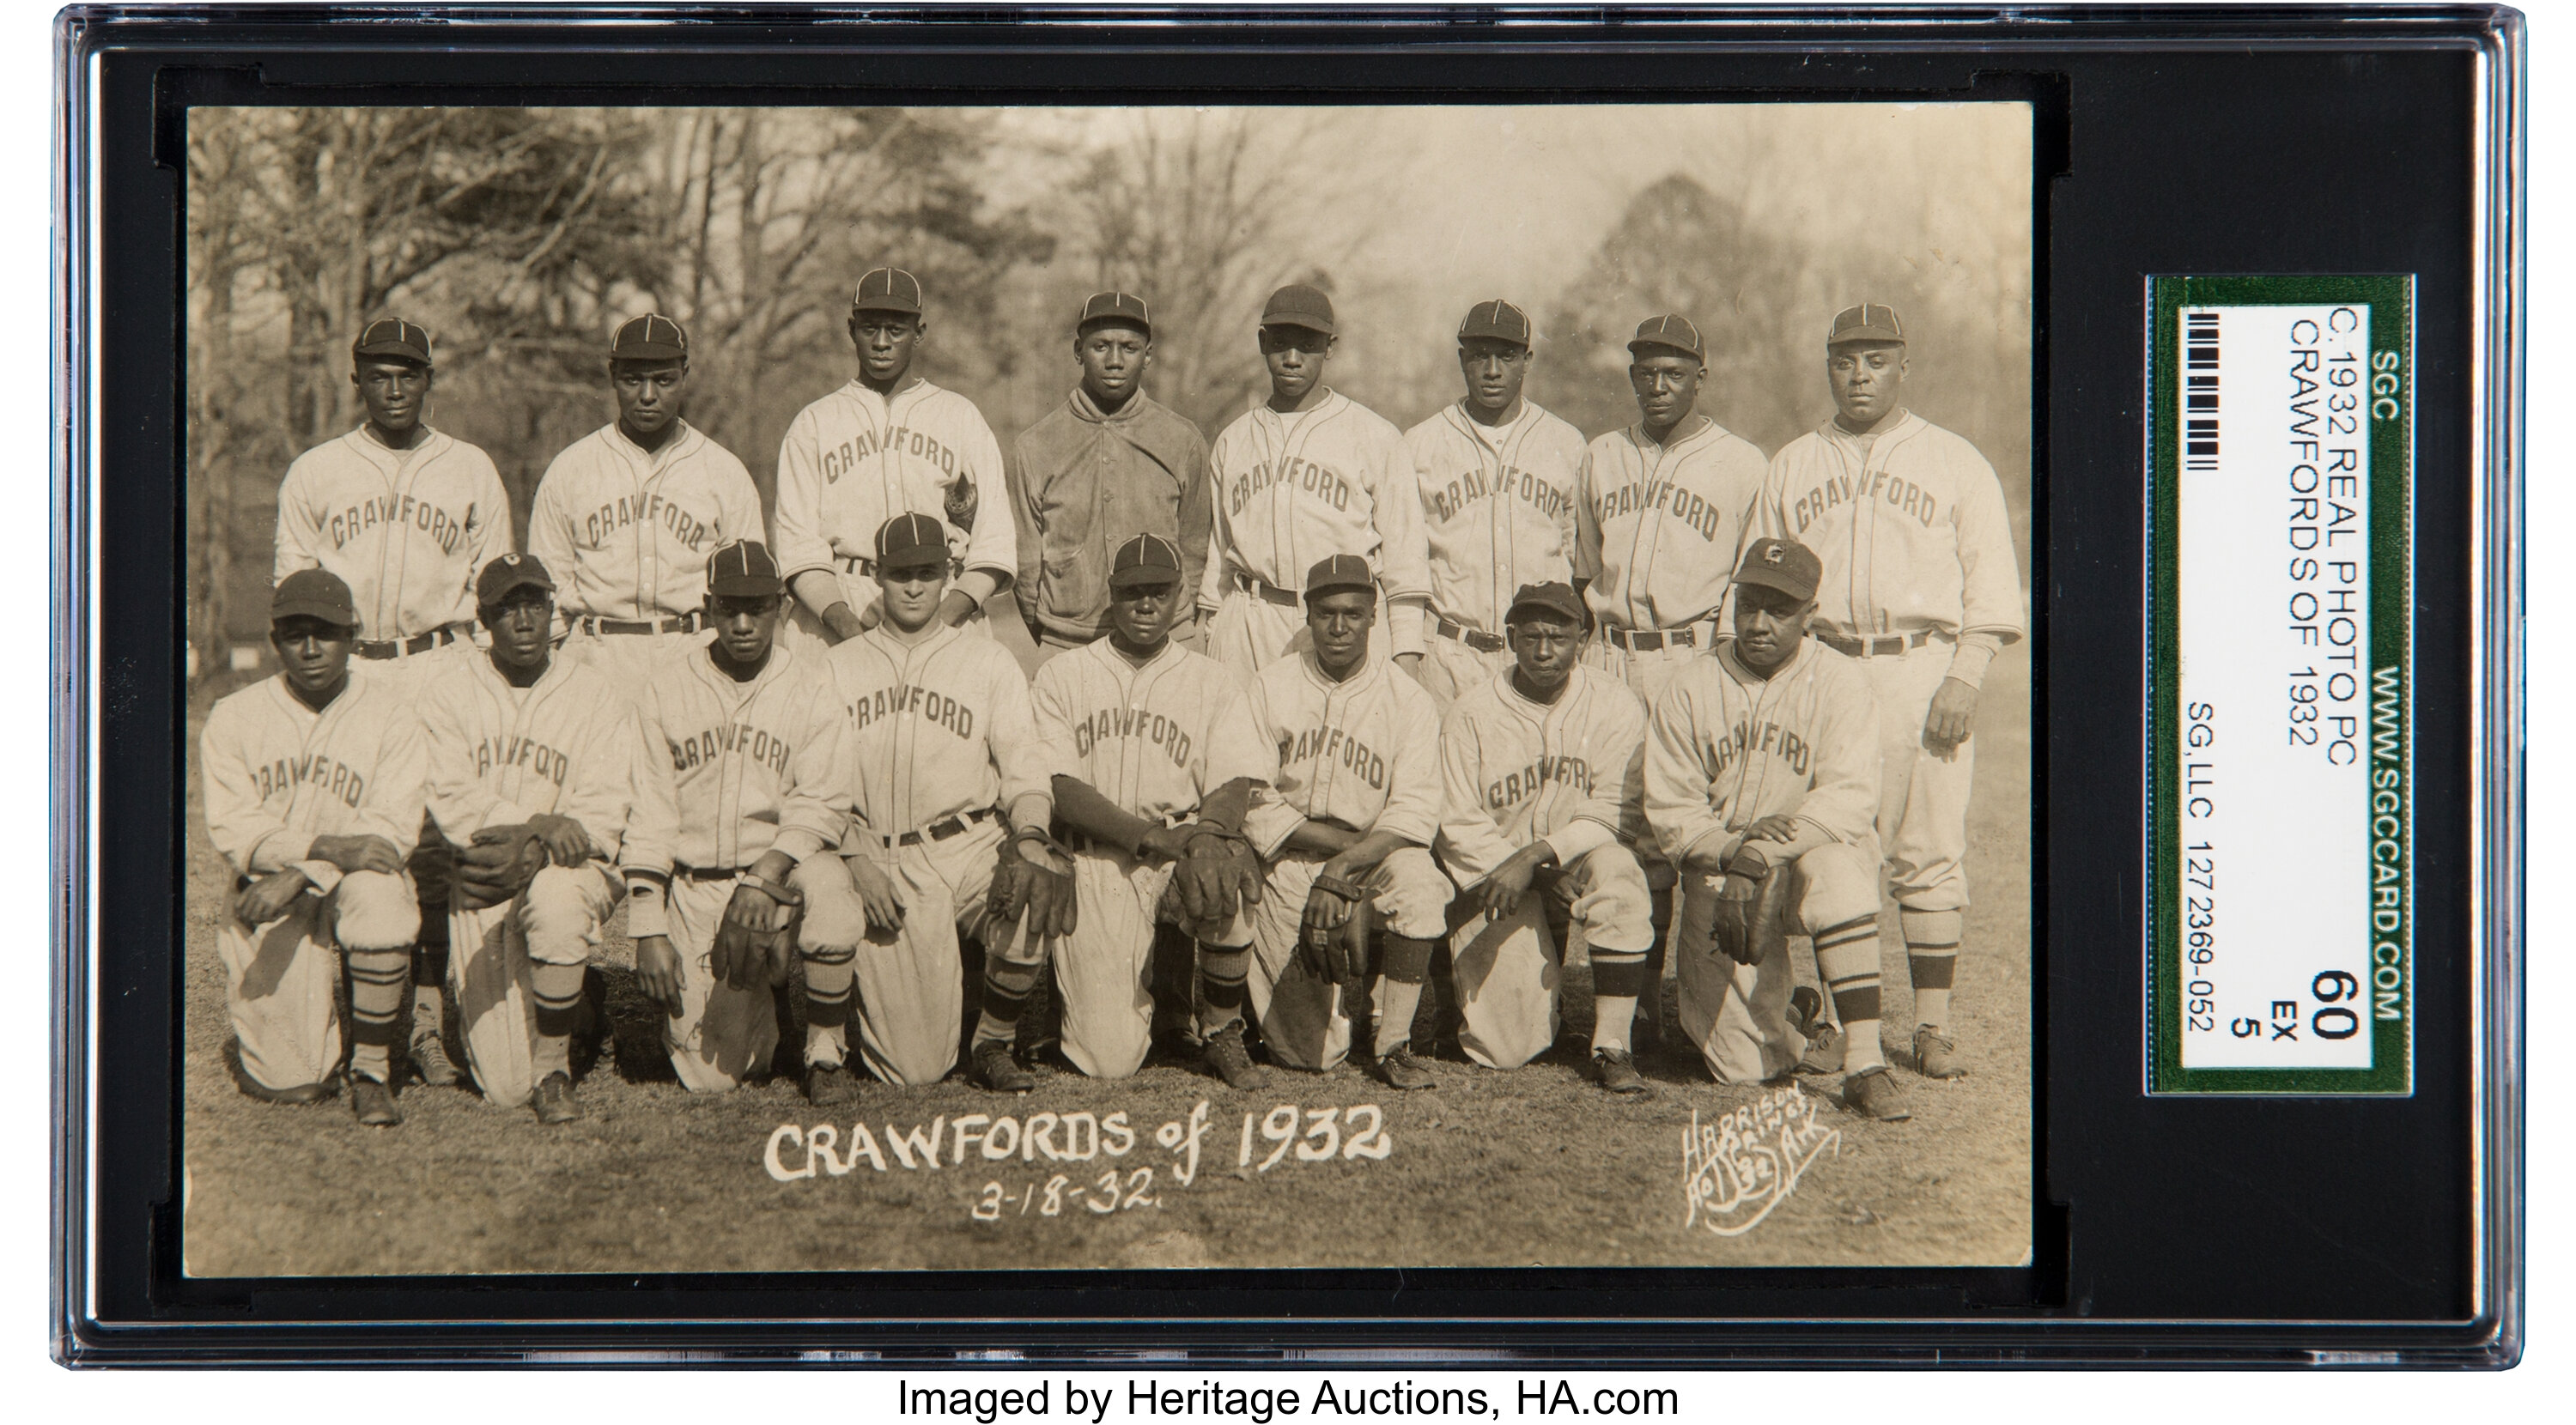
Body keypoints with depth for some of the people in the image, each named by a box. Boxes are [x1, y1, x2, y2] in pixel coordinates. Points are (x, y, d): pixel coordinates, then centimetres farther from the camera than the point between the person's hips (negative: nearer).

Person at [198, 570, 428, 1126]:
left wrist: (300, 876, -23)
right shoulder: (234, 718, 3)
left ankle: (371, 1073, -19)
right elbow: (233, 829, -8)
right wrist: (328, 847, -24)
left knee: (379, 900, -39)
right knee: (288, 1084, -12)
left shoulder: (389, 715, -1)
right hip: (267, 900, 0)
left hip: (352, 883, 0)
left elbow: (393, 830, -10)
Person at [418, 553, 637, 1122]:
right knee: (503, 1087, -6)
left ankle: (552, 1071, -21)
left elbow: (603, 811, -5)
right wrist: (538, 824, -23)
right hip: (481, 886, 1)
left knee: (555, 900, -41)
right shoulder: (449, 698, 5)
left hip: (571, 868, -1)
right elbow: (453, 803, -6)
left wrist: (522, 848, -22)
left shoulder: (597, 696, 3)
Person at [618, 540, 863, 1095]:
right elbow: (647, 821, 2)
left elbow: (821, 806, -7)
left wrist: (767, 875, -26)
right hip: (694, 892, 1)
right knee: (709, 1078, -8)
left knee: (830, 900, -38)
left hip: (784, 873, -1)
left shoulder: (814, 688, 2)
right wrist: (648, 931, -7)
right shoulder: (666, 689, 5)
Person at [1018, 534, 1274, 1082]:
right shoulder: (1063, 676, 8)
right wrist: (1147, 835, -19)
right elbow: (1059, 788, -4)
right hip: (1094, 857, -1)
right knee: (1109, 1058, -14)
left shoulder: (1213, 682, 12)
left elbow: (1235, 783, -1)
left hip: (1179, 853, 1)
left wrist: (1207, 833, -24)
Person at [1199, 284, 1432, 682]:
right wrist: (1209, 644, 15)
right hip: (1247, 630, 3)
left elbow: (1404, 556, 2)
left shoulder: (1375, 437, 5)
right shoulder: (1231, 442, 16)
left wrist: (1407, 653, -6)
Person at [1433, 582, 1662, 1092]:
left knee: (1614, 868, -38)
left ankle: (1612, 1045, -29)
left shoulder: (1615, 706, -3)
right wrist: (1550, 880, -16)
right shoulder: (1472, 712, -2)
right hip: (1497, 874, 0)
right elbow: (1459, 826, -5)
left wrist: (1536, 855, -26)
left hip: (1580, 863, 0)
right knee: (1507, 1048, -12)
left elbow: (1613, 817, -11)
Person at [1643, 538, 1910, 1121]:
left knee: (1834, 866, -40)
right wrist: (1731, 849, -24)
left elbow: (1849, 799, -16)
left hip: (1817, 849, -1)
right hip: (1718, 867, 1)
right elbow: (1670, 811, -3)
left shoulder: (1839, 683, -5)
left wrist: (1762, 855, -31)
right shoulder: (1689, 689, 1)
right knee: (1743, 1067, -9)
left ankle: (1866, 1063, -35)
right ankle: (1784, 1007, 30)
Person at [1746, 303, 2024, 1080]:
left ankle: (1933, 1023, 1)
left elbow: (1991, 583, 4)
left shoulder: (1956, 463, 8)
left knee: (1929, 852, -5)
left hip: (1923, 669, -2)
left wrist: (1964, 678, -7)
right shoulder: (1791, 467, 15)